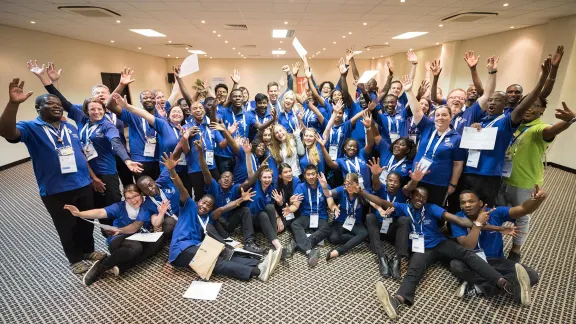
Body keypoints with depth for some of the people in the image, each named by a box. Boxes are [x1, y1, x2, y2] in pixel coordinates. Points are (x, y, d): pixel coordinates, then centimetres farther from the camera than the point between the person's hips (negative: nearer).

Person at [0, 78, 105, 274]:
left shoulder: (70, 128, 9)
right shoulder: (31, 128, -6)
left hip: (83, 185, 5)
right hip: (55, 191, -4)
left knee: (87, 222, 18)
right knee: (67, 227, 11)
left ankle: (88, 250, 39)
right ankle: (75, 259, 31)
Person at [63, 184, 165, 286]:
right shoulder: (120, 206, 3)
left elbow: (156, 224, -8)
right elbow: (101, 212, -10)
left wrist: (161, 213, -29)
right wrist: (79, 214, -25)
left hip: (140, 240, 3)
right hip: (120, 241, -3)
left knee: (160, 239, -29)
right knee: (136, 247, -38)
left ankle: (121, 267, -24)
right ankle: (99, 267, -13)